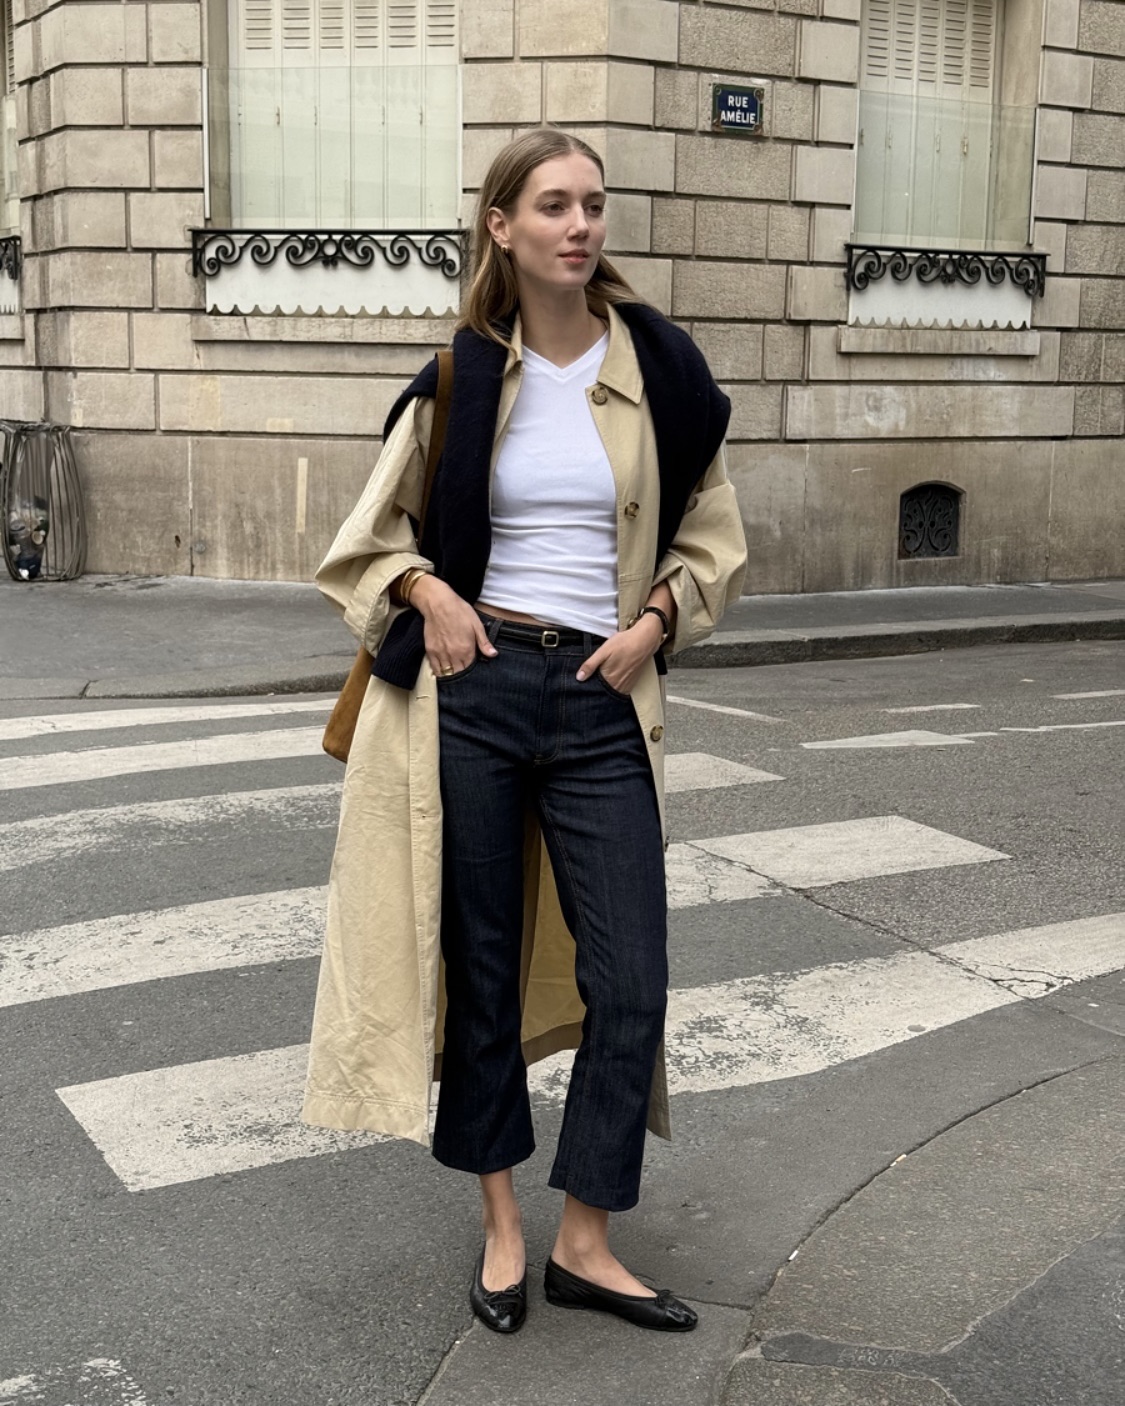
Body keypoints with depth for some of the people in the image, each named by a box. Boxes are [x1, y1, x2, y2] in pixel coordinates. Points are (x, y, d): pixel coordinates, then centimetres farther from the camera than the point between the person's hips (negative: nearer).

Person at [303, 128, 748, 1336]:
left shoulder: (658, 367, 2)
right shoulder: (462, 379, 2)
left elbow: (713, 536, 12)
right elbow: (372, 535, 13)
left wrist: (656, 619, -4)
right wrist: (430, 595, -6)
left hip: (603, 703, 1)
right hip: (473, 692, 0)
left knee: (630, 981, -1)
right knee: (481, 965, 7)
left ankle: (584, 1243, 16)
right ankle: (502, 1223, 24)